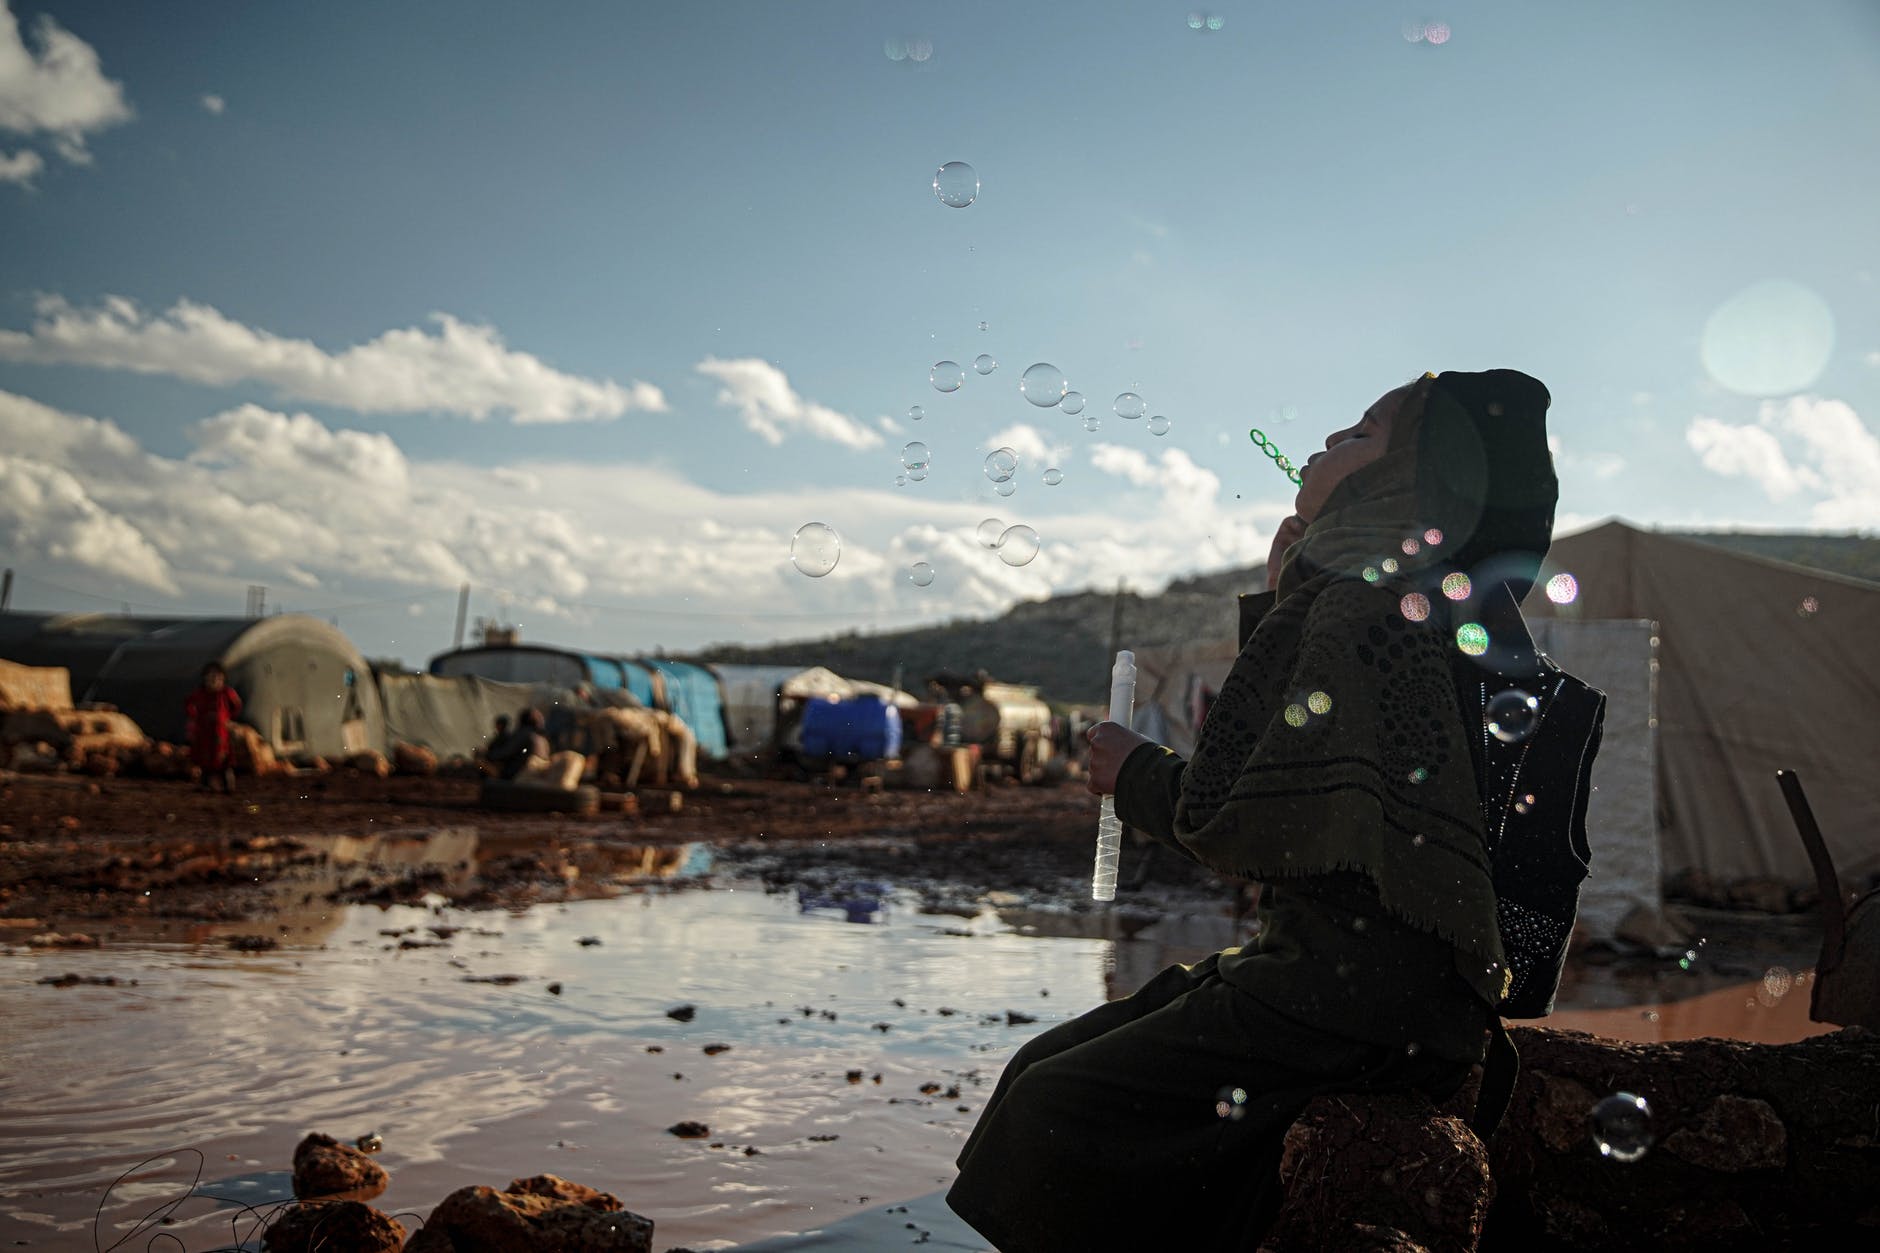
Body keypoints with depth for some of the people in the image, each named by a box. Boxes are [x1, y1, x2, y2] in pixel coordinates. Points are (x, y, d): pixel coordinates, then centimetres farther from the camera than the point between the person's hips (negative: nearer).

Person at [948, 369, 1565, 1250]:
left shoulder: (1363, 607, -16)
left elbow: (1260, 827, -20)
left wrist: (1136, 774, -2)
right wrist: (1279, 602, 19)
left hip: (1361, 998, -10)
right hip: (1331, 968, 10)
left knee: (1055, 1110, -14)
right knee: (1044, 1069, 8)